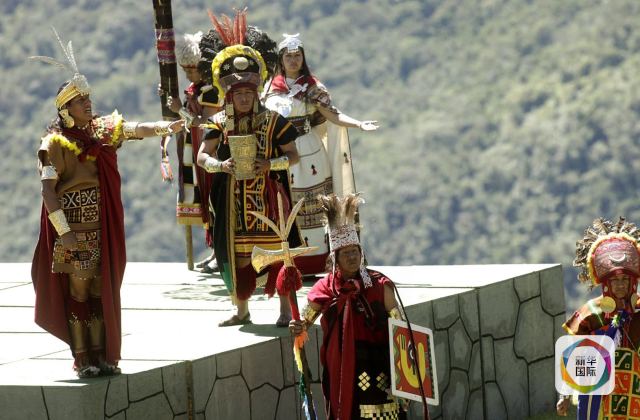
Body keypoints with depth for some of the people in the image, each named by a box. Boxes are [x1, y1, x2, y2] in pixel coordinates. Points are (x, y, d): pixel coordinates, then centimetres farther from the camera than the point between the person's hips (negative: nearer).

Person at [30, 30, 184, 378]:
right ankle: (82, 358, -2)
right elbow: (48, 189, -13)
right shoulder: (55, 143, -8)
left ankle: (101, 355, 11)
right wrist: (63, 231, -18)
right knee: (78, 289, -5)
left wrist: (166, 127, -22)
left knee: (101, 289, 7)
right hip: (74, 228, -6)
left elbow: (135, 128, -4)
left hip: (103, 228, 6)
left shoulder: (103, 131, 9)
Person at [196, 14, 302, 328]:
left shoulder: (273, 121, -3)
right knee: (236, 252, 6)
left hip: (268, 196, -3)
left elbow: (293, 155, 0)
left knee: (277, 248, -5)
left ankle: (286, 309, 1)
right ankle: (242, 310, 18)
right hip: (235, 199, 3)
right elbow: (202, 157, 2)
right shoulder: (221, 124, 4)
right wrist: (221, 165, -18)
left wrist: (272, 164, -17)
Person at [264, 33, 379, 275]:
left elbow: (331, 114, -5)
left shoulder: (312, 87, 3)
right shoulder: (272, 88, 11)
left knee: (313, 206, -4)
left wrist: (359, 124, -18)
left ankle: (317, 258, -4)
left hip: (309, 151, -2)